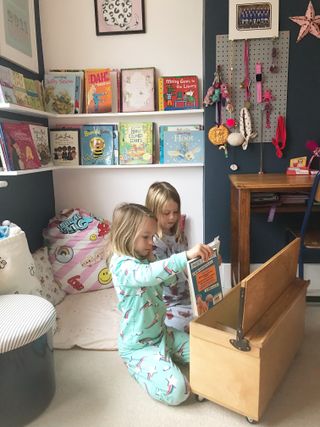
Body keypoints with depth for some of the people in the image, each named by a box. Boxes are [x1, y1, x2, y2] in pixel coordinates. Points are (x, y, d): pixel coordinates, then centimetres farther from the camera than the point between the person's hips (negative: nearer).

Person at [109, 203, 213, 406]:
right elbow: (149, 275, -47)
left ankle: (163, 357, 21)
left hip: (161, 332, 8)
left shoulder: (146, 258, 2)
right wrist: (186, 256, -56)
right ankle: (137, 365, 7)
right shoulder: (122, 265, -25)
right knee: (176, 391, -18)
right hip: (139, 346, -8)